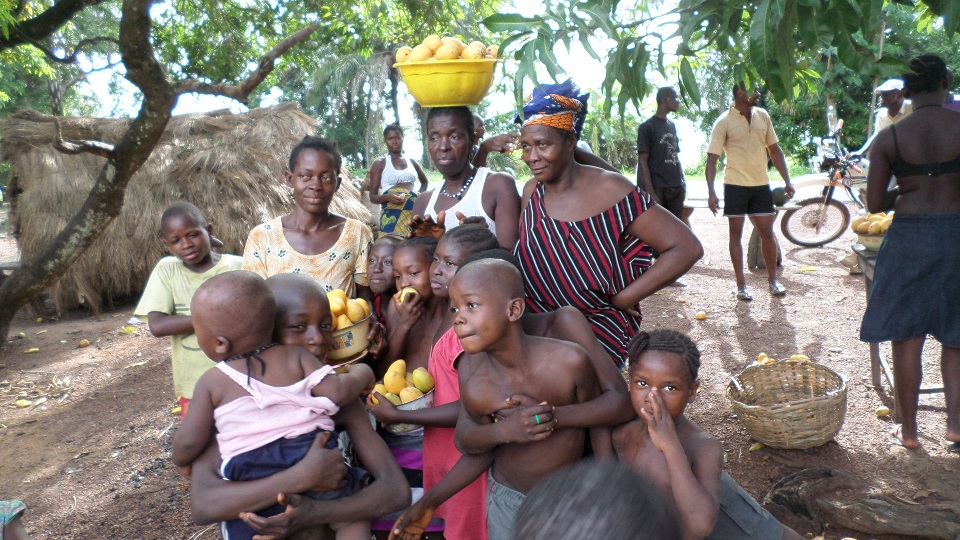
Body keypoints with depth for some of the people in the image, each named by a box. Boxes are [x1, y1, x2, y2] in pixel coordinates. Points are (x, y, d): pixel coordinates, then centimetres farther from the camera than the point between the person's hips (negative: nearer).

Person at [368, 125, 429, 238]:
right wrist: (388, 197, -20)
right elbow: (373, 197, 2)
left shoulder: (412, 162, 15)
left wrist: (420, 195, 12)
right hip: (392, 215, -4)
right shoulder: (380, 164, 4)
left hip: (414, 212, 4)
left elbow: (424, 181, 34)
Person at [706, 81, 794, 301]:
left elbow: (774, 150, 14)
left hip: (761, 184, 4)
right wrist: (711, 192, -18)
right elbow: (712, 159, -9)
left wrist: (787, 181, 9)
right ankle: (741, 284, 11)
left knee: (767, 233, 7)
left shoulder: (763, 116, 8)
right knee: (736, 233, 3)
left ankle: (773, 280, 20)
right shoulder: (724, 122, -7)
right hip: (736, 185, -4)